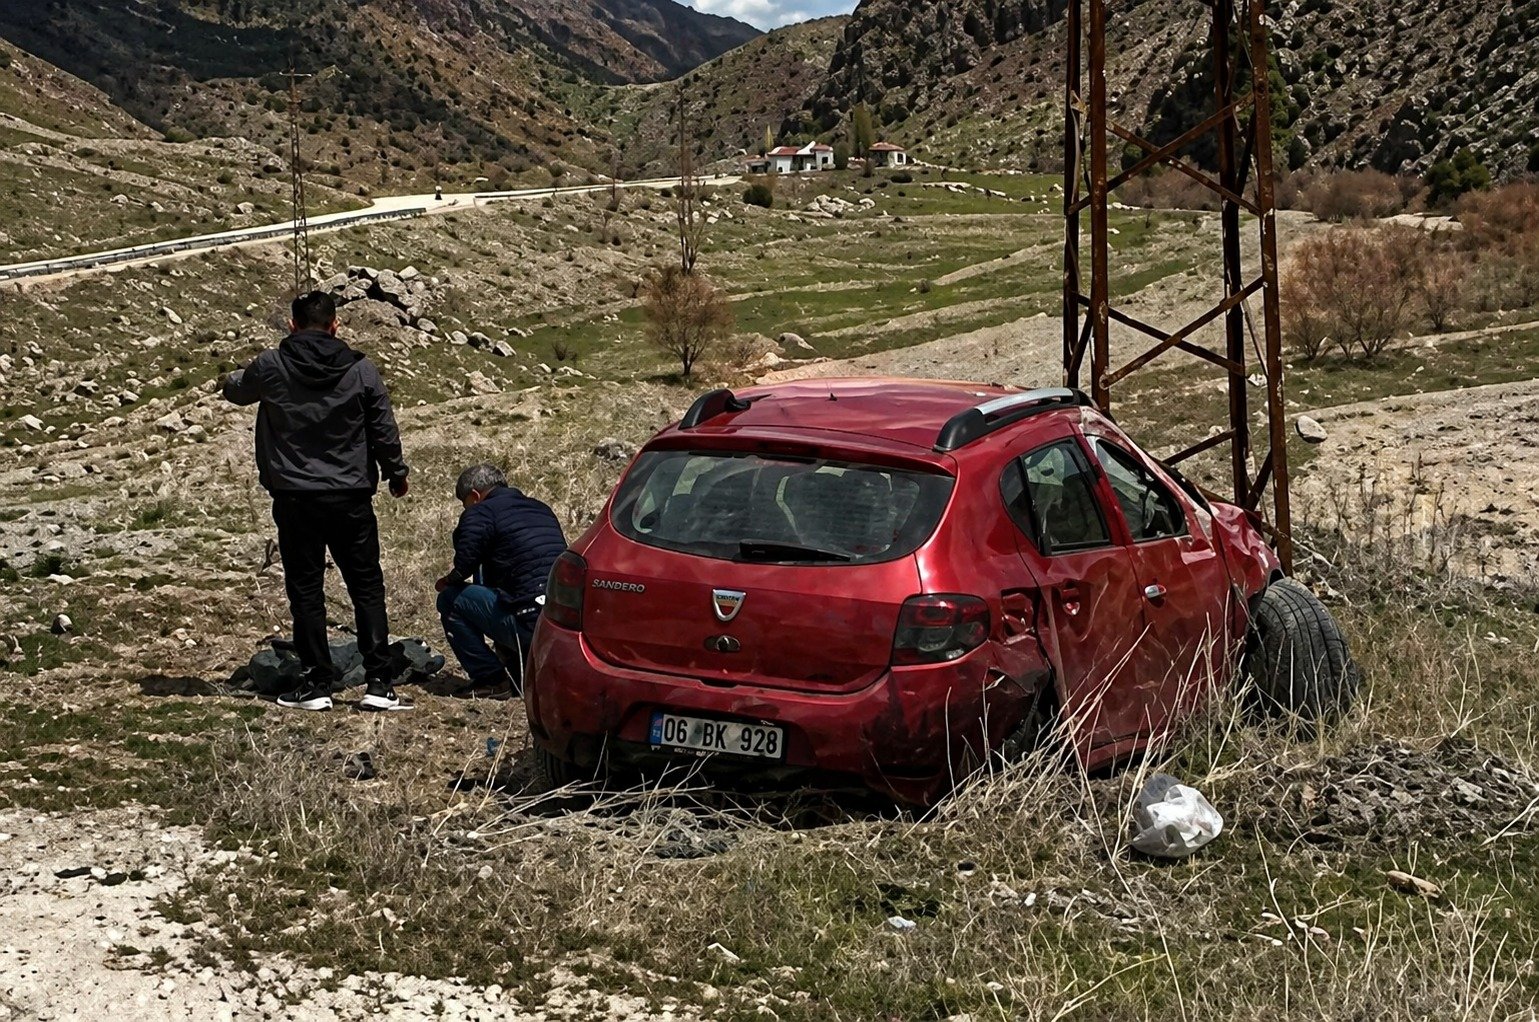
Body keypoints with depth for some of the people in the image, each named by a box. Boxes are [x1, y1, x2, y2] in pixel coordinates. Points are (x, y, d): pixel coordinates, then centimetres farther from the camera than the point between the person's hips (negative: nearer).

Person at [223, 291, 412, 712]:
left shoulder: (270, 367, -3)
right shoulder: (361, 370, -3)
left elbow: (235, 389, 18)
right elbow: (385, 432, 2)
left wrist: (235, 376, 42)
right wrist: (397, 474, 19)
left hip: (293, 498, 0)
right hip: (351, 498, 0)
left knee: (306, 590, 7)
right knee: (367, 587, 7)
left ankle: (317, 683, 7)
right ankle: (378, 682, 2)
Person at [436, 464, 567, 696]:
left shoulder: (480, 513, 0)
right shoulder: (542, 510, 23)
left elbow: (464, 564, -13)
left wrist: (447, 581, 12)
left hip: (530, 625, -8)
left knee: (450, 598, 6)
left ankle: (490, 678, 5)